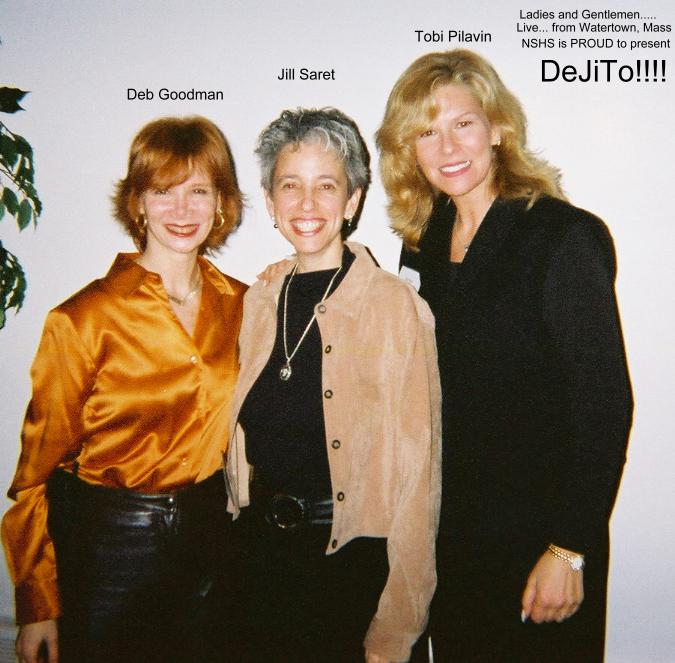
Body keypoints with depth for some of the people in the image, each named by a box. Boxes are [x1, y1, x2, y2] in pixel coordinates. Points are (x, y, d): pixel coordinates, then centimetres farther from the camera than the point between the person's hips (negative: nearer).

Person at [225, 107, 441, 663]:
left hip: (353, 556, -5)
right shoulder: (259, 303, 2)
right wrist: (247, 528, 9)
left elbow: (416, 474, -14)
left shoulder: (397, 306, -15)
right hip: (261, 549, 5)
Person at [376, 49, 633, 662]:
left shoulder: (566, 237, -15)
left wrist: (569, 549, -16)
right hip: (444, 533, 6)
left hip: (535, 537, -5)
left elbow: (604, 403, -15)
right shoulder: (423, 243, 4)